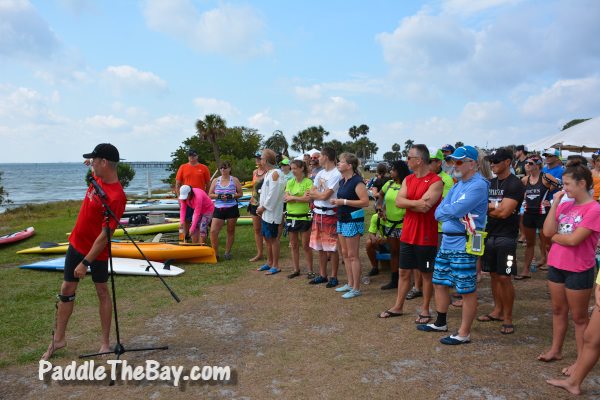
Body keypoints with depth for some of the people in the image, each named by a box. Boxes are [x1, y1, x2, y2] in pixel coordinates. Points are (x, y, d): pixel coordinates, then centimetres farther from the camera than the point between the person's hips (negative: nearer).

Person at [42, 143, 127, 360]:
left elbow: (105, 235, -27)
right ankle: (58, 339, 26)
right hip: (76, 243, 8)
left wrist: (85, 262, -24)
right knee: (67, 290, 12)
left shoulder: (116, 197, -28)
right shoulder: (98, 177, -3)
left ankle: (105, 341, 20)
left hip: (97, 251, -8)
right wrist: (91, 163, 8)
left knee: (102, 292, 7)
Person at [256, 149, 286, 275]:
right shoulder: (267, 173, 14)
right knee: (267, 238, 16)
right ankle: (269, 262, 28)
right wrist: (261, 207, 5)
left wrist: (263, 207, -13)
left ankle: (276, 266, 7)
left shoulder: (276, 173, -15)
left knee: (273, 239, -2)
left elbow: (273, 194, -20)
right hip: (265, 212, 9)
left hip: (272, 212, -9)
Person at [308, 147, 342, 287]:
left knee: (331, 248, 0)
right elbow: (310, 195, 10)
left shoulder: (336, 175, -14)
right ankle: (322, 275, 25)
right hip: (317, 213, 8)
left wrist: (313, 192, 0)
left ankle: (334, 277, 11)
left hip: (329, 214, -8)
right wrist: (319, 194, -8)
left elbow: (325, 195, -17)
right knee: (320, 247, 14)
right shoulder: (320, 173, 11)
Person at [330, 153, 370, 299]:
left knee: (353, 255, -3)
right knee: (345, 254, 13)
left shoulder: (357, 181, -15)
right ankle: (350, 284, 24)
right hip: (342, 219, 9)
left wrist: (343, 202, -22)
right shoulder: (342, 181, 12)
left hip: (353, 220, -9)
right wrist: (336, 202, 5)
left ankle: (356, 288, 6)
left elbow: (365, 202, -22)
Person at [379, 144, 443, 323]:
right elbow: (398, 202, -5)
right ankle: (398, 306, 26)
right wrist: (417, 202, -19)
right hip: (407, 234, 6)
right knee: (404, 271, 14)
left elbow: (425, 207, -24)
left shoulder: (436, 182, -13)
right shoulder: (408, 179, 8)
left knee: (426, 274, 8)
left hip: (426, 237, -6)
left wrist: (407, 203, -11)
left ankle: (425, 310, 21)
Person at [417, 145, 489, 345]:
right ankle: (440, 323, 34)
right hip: (446, 241, 10)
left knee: (467, 290, 2)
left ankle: (464, 334, 13)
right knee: (440, 283, 18)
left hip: (464, 244, -9)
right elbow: (439, 211, 8)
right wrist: (450, 213, -11)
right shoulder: (458, 185, 15)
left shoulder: (478, 186, -14)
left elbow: (455, 210, -23)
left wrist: (444, 211, -4)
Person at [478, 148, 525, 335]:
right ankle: (497, 310, 25)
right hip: (490, 234, 7)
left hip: (506, 237, -7)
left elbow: (504, 212, -17)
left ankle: (508, 317, 7)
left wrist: (488, 208, -3)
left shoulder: (515, 184, -10)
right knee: (494, 275, 13)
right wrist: (496, 208, -10)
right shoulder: (490, 183, 12)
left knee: (504, 278, -4)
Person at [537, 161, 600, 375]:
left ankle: (581, 360, 20)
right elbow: (548, 231, -5)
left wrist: (555, 236, -4)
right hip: (556, 265, 6)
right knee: (558, 310, 18)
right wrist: (555, 204, -7)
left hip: (578, 271, -6)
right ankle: (556, 350, 33)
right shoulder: (565, 205, 4)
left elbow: (573, 240, -22)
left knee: (579, 317, 7)